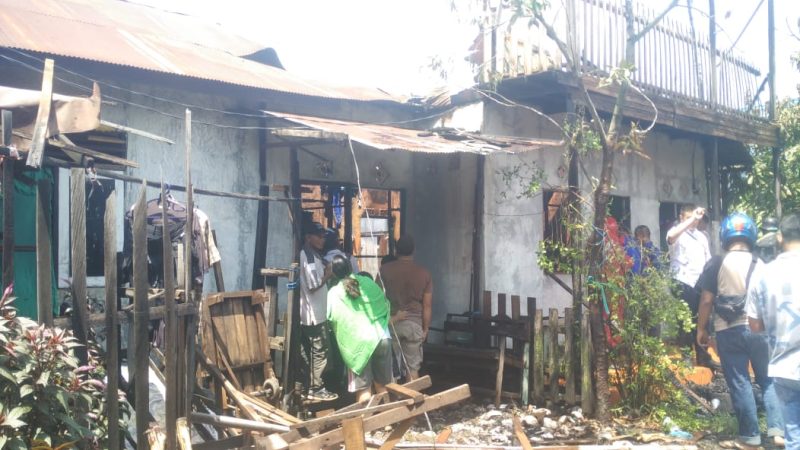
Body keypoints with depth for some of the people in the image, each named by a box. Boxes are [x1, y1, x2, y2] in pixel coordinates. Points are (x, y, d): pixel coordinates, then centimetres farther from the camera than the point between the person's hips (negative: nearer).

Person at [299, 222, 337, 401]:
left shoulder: (313, 255, 15)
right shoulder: (308, 256, -17)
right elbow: (314, 284, -22)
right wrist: (328, 273, -9)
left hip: (312, 312, 10)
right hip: (314, 313, -10)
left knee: (308, 351, 14)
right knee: (320, 351, -3)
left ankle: (308, 386, 21)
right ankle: (316, 389, 4)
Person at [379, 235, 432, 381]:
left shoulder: (385, 269, -3)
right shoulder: (424, 273, -1)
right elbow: (427, 305, 0)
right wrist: (426, 328, 9)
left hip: (391, 322, 0)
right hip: (414, 323, 0)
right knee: (413, 368, 7)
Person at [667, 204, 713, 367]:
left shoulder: (702, 236, 17)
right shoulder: (678, 233, -2)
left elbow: (708, 261, 18)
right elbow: (671, 236, -29)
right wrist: (692, 219, -29)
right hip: (683, 284, -6)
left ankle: (703, 356, 21)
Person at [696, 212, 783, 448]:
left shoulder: (716, 264, -5)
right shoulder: (761, 264, 4)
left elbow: (707, 300, -7)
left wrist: (701, 329, 3)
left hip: (729, 331, -2)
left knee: (739, 382, 5)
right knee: (768, 380, 15)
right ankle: (777, 428, 8)